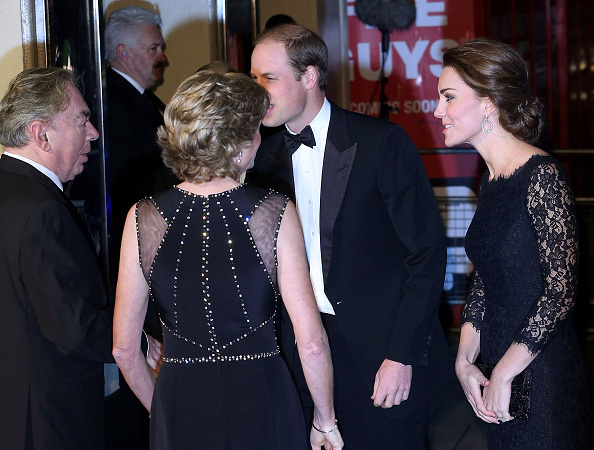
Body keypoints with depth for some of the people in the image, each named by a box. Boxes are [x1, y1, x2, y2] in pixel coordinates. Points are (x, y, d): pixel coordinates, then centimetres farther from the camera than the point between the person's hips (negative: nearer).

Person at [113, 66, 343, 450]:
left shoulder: (143, 218, -6)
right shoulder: (276, 213, -11)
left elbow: (124, 347, -2)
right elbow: (312, 342, -12)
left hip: (178, 407, 2)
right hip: (262, 402, -1)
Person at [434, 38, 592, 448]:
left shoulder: (543, 177, -17)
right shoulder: (492, 180, 8)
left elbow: (561, 291, -21)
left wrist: (503, 374, -16)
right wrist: (465, 361, 0)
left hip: (543, 379, -7)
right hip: (499, 378, 7)